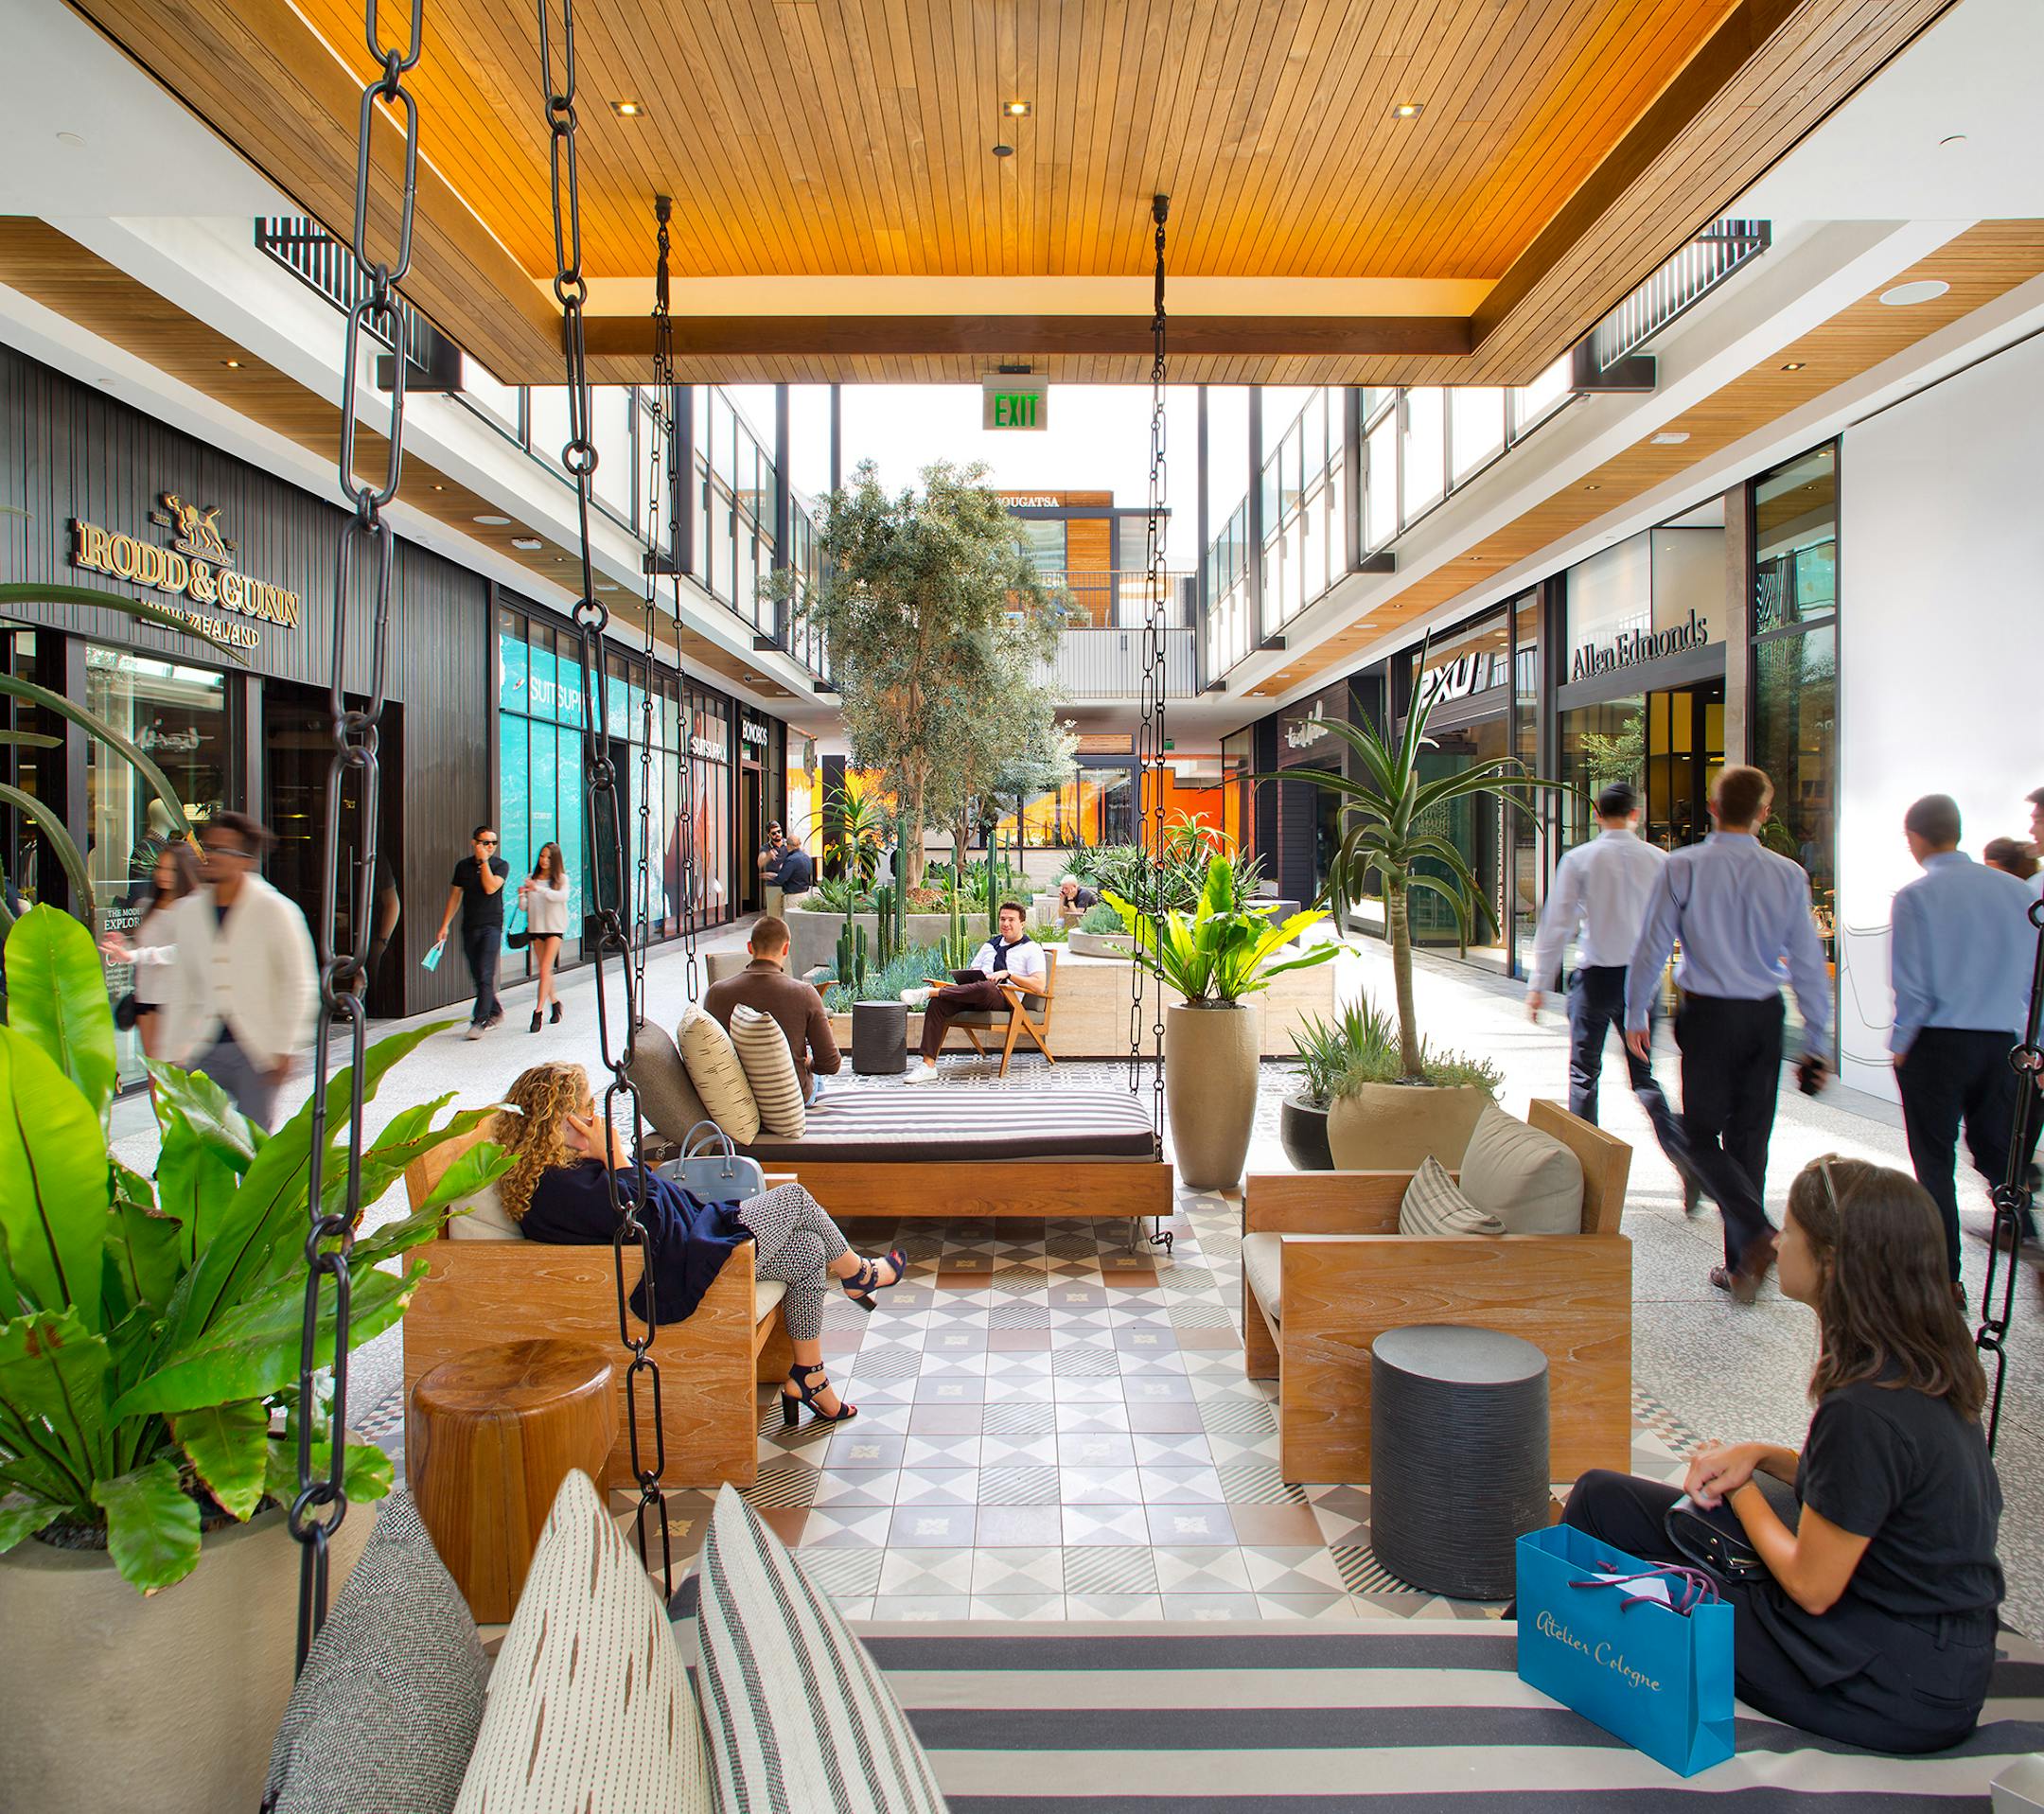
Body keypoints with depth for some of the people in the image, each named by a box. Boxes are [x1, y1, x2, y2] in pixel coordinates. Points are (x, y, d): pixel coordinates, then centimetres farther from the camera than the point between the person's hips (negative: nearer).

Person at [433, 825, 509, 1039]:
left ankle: (480, 1021, -12)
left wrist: (484, 861, -11)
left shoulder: (501, 865, -1)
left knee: (485, 975, -12)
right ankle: (495, 1011, 27)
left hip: (491, 926, -4)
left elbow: (490, 888, -17)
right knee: (478, 976, 9)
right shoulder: (463, 866, 9)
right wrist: (445, 925, 10)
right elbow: (455, 896, 13)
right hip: (469, 927, 4)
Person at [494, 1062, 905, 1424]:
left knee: (810, 1254, 10)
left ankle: (807, 1381, 22)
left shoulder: (556, 1166, 6)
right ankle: (858, 1273, 28)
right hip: (678, 1279, -11)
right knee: (795, 1197, -1)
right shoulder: (557, 1184, -27)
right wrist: (615, 1154, -22)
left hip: (687, 1241, 11)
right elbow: (648, 1221, -27)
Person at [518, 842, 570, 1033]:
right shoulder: (530, 879, 9)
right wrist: (521, 896, -15)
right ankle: (554, 1003, 30)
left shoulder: (561, 878, 0)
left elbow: (562, 896, -20)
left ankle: (538, 1011, -14)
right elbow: (524, 907, 7)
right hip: (536, 927, 4)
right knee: (543, 970, 11)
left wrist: (539, 889, -29)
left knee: (545, 969, -13)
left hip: (555, 927, -4)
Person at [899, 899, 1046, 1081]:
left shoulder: (1031, 949, 8)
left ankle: (929, 992, -31)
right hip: (974, 997, 6)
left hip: (1005, 998, -5)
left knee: (985, 987, -41)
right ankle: (928, 1065, -27)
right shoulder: (991, 945, 27)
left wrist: (1007, 974, -15)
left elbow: (1039, 986, -5)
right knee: (937, 1004, -22)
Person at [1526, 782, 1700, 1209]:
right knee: (1643, 1075, 11)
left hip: (1595, 976, -2)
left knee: (1584, 1073, 11)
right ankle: (1685, 1158, -6)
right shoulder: (1659, 860, 0)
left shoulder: (1579, 859, -6)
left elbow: (1556, 924, -8)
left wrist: (1538, 984, -5)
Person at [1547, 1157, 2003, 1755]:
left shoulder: (1866, 1411, -31)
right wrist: (1761, 1456, -1)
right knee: (1602, 1495, 6)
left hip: (1901, 1689, -8)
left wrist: (1740, 1490, -5)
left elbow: (1811, 1588, -21)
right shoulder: (1923, 1364, -3)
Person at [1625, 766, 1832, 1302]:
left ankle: (1758, 1235, -15)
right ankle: (1740, 1266, 20)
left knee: (1702, 1136, 7)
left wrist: (1636, 1015, 7)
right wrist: (1816, 1044, 10)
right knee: (1750, 1138, 12)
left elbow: (1652, 946, -6)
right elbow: (1809, 963, 2)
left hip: (1708, 1015, -3)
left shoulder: (1682, 868, -9)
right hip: (1766, 1017, 3)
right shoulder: (1788, 875, -1)